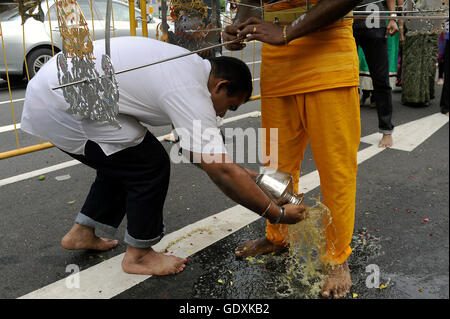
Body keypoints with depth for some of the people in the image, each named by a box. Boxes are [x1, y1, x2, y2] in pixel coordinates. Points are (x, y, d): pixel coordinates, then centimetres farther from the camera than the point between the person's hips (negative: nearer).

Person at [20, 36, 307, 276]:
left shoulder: (191, 65, 11)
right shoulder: (190, 94, -19)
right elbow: (222, 172, -22)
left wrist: (240, 174, 19)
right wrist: (278, 214, -10)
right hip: (61, 107, -10)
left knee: (124, 160, 20)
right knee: (151, 165, -6)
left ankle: (81, 233, 33)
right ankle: (138, 255, 11)